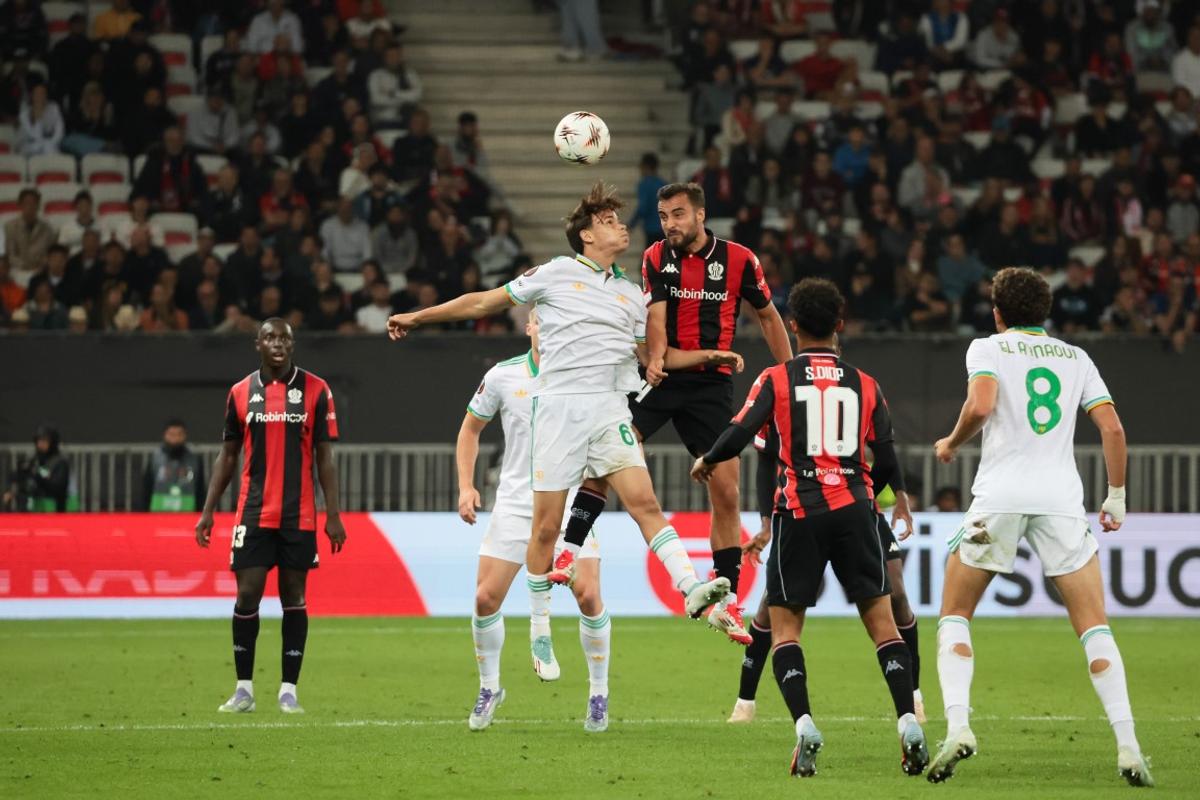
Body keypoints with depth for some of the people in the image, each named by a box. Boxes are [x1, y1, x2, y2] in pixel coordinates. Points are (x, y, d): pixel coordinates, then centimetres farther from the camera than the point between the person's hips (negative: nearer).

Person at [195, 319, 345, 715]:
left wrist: (333, 514, -3)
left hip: (299, 515, -1)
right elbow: (227, 455, 12)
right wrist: (208, 511, 7)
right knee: (247, 594, -4)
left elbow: (324, 457, 2)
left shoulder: (316, 391, 2)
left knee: (294, 596, 2)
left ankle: (289, 690, 6)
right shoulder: (241, 393, 6)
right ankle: (244, 689, 4)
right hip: (254, 514, 1)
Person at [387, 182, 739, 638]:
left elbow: (655, 355, 26)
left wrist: (707, 356, 12)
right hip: (558, 407, -3)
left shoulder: (631, 295, 19)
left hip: (609, 411, 3)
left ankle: (690, 587, -26)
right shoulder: (555, 274, 7)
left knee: (644, 501, -16)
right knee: (547, 525, -1)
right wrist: (417, 318, 17)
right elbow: (485, 303, 14)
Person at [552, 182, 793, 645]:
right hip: (661, 378, 0)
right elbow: (656, 315, -12)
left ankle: (726, 603, 5)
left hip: (711, 384, 0)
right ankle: (569, 553, -14)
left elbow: (768, 316, 10)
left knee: (726, 493, -3)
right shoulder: (656, 258, 1)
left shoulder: (739, 260, -1)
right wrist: (655, 359, -31)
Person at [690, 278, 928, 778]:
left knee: (784, 626, 6)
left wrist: (705, 461, 12)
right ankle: (908, 722, -12)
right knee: (881, 621, 3)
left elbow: (738, 436, -9)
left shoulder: (776, 379, 2)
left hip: (798, 512, -1)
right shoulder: (865, 386, 8)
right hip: (854, 509, 1)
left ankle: (803, 724, -14)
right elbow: (887, 463, 6)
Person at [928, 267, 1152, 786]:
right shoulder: (1075, 357, 17)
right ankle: (1128, 747, -7)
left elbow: (980, 406, -12)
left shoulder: (988, 348, 7)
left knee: (954, 615, 12)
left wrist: (950, 445, 6)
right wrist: (1116, 497, 17)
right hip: (1062, 499, 2)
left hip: (999, 497, -2)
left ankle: (957, 726, -8)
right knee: (1094, 627, 6)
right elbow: (1112, 428, 8)